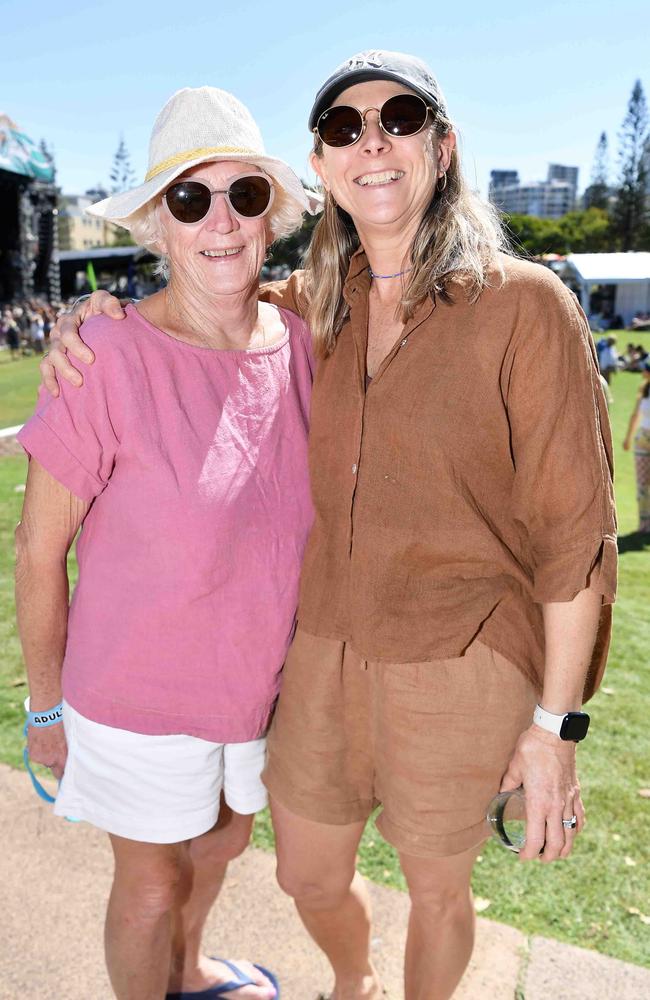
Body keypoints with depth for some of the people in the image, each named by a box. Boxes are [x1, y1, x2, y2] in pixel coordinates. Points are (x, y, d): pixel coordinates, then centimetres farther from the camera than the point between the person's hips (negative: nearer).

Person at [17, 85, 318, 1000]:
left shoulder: (300, 342, -8)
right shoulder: (109, 357, -23)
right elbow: (38, 551, -14)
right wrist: (45, 703, -6)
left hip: (259, 677, 6)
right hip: (138, 692, -5)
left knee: (223, 839, 28)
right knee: (152, 882, 17)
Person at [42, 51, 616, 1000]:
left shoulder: (524, 304, -13)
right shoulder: (312, 307, 2)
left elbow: (572, 529, -12)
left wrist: (557, 725, -10)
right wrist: (92, 316, -3)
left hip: (458, 671, -4)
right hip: (324, 652, 5)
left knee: (435, 891, 20)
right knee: (308, 877, 24)